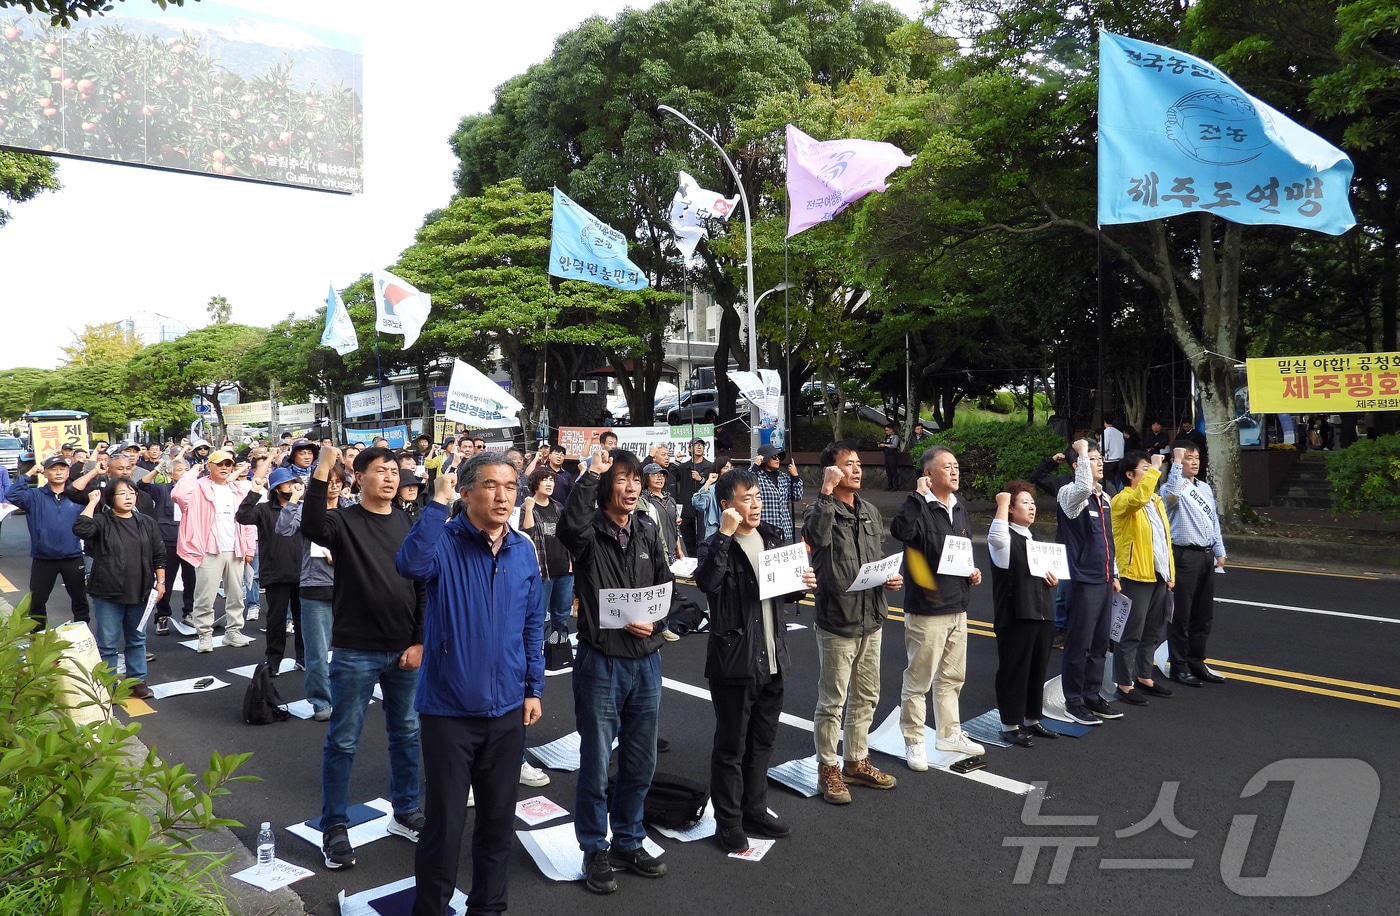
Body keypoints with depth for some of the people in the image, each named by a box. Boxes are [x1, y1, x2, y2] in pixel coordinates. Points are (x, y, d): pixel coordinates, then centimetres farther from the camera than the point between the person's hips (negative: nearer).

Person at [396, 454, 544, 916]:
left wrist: (533, 688, 8)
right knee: (445, 821, 5)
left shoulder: (524, 550, 2)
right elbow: (411, 564, -36)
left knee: (499, 818, 17)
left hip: (507, 709, 4)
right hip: (449, 708, -4)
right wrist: (437, 503, -32)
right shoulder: (444, 541, -11)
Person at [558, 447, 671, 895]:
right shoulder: (590, 532, -10)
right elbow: (570, 526, -35)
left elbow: (665, 586, 11)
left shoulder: (648, 531, 6)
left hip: (646, 661, 5)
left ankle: (629, 842, 33)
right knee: (596, 762, 6)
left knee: (640, 762, 15)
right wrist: (591, 474, -29)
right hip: (601, 662, -5)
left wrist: (651, 621, -7)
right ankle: (595, 850, 24)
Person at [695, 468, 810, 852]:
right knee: (731, 746, 6)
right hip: (735, 661, -7)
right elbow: (707, 582, -34)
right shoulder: (716, 545, -13)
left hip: (772, 659, 7)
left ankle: (754, 810, 34)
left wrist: (801, 583, -1)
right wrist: (725, 534, -33)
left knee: (762, 741, 19)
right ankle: (729, 822, 20)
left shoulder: (771, 537, 8)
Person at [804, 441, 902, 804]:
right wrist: (827, 490, -35)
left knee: (866, 698, 18)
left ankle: (857, 762, 33)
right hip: (837, 621, -7)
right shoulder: (821, 510, -12)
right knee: (832, 702, 3)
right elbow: (817, 535, -37)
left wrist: (892, 578, 1)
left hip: (871, 620, 7)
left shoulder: (870, 512, 10)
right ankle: (828, 769, 18)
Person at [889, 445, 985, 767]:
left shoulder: (959, 508, 11)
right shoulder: (920, 507, -14)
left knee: (952, 677, 20)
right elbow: (900, 530, -38)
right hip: (926, 610, -8)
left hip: (957, 608, 8)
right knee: (918, 680, 3)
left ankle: (949, 734, 35)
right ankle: (914, 742, 15)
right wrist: (919, 494, -31)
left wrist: (973, 572, 6)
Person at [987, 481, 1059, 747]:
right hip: (1014, 616, -8)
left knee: (1037, 669, 14)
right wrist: (1002, 503, -27)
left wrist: (1052, 579, 8)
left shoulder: (1033, 539, 19)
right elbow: (995, 537, -35)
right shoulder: (1005, 538, -9)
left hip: (1040, 613, 8)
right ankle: (1010, 725, 8)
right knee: (1013, 670, -2)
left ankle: (1031, 720, 28)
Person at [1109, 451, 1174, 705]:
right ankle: (1124, 685, 5)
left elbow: (1165, 537, 18)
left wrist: (1170, 571, 15)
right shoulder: (1122, 500, -11)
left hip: (1158, 576, 8)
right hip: (1136, 576, -8)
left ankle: (1144, 677, 29)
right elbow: (1139, 498, -36)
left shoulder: (1156, 500, 15)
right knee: (1131, 634, -3)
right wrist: (1155, 470, -27)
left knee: (1153, 632, 16)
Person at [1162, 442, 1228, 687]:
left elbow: (1214, 520, 19)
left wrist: (1220, 552, 16)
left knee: (1204, 614, 14)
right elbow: (1172, 492, -35)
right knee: (1181, 614, -1)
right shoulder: (1174, 488, -9)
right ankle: (1179, 666, 8)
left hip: (1206, 555, 8)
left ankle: (1196, 662, 25)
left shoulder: (1205, 488, 15)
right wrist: (1177, 462, -29)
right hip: (1185, 555, -8)